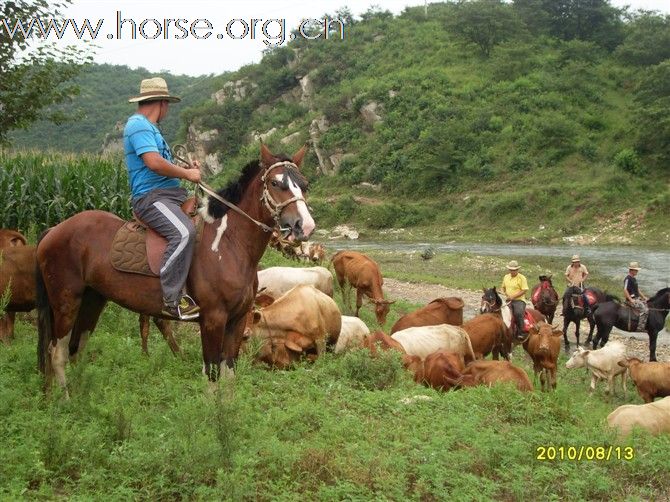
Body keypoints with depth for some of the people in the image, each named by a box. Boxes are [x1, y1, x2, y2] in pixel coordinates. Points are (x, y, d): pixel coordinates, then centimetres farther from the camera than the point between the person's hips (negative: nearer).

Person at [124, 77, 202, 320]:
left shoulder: (148, 127, 24)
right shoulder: (138, 125, -9)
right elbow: (154, 162, -22)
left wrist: (187, 169, 8)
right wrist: (187, 174, -11)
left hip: (172, 194, 11)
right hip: (151, 197, -11)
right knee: (184, 232, -33)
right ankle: (171, 300, -32)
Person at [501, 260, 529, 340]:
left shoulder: (522, 278, -4)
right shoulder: (506, 277, 15)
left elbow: (524, 290, -10)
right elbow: (503, 287, 27)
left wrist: (513, 296, -16)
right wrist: (503, 292, 4)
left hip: (519, 300, -5)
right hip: (508, 300, 5)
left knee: (518, 313, -31)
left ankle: (520, 333, -19)